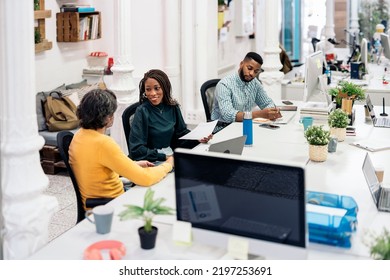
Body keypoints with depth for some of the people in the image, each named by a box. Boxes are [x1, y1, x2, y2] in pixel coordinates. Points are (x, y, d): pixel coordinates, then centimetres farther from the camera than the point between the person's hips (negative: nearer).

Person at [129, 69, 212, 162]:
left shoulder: (173, 107, 5)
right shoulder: (142, 111, -10)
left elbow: (181, 133, 13)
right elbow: (136, 150, -13)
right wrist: (165, 157, -16)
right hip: (151, 162, -6)